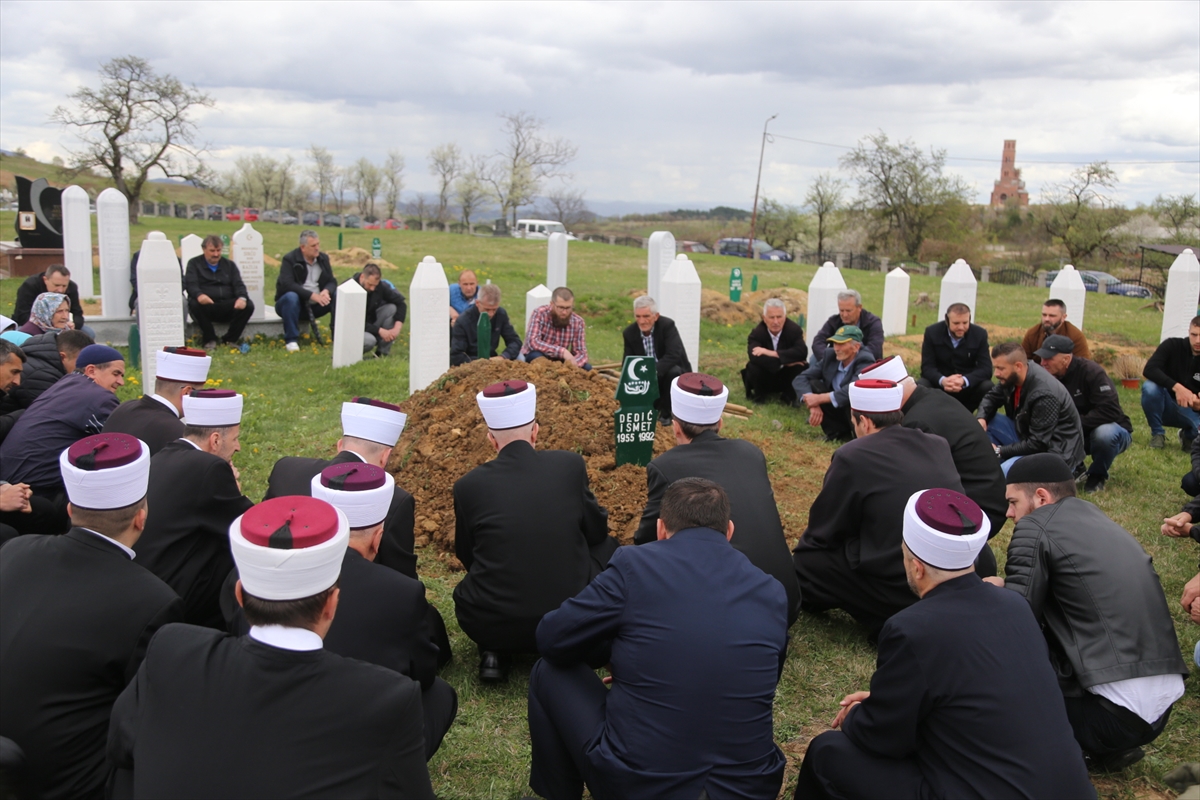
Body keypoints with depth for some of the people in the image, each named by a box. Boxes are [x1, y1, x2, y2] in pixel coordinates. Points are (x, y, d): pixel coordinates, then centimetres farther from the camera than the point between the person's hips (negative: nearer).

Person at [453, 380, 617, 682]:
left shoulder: (468, 485, -5)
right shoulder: (571, 465, -5)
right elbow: (597, 531, 9)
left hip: (488, 627, 1)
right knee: (607, 546, 24)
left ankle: (494, 653, 11)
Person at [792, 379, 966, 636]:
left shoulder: (852, 456, -12)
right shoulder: (939, 445, 6)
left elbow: (823, 531, -1)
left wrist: (795, 556, 21)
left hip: (900, 590, -7)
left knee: (801, 564, 2)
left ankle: (891, 617, 1)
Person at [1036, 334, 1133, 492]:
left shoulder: (1091, 371, -23)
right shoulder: (1046, 376, -6)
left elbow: (1110, 411, -31)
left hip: (1113, 430, -4)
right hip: (1075, 436, 4)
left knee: (1104, 433, -39)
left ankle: (1098, 475, -8)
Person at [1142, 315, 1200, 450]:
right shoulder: (1173, 346, -12)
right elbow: (1149, 370, -28)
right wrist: (1176, 387, -40)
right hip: (1167, 406, -1)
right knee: (1149, 387, -33)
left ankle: (1188, 435, 12)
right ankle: (1157, 433, -9)